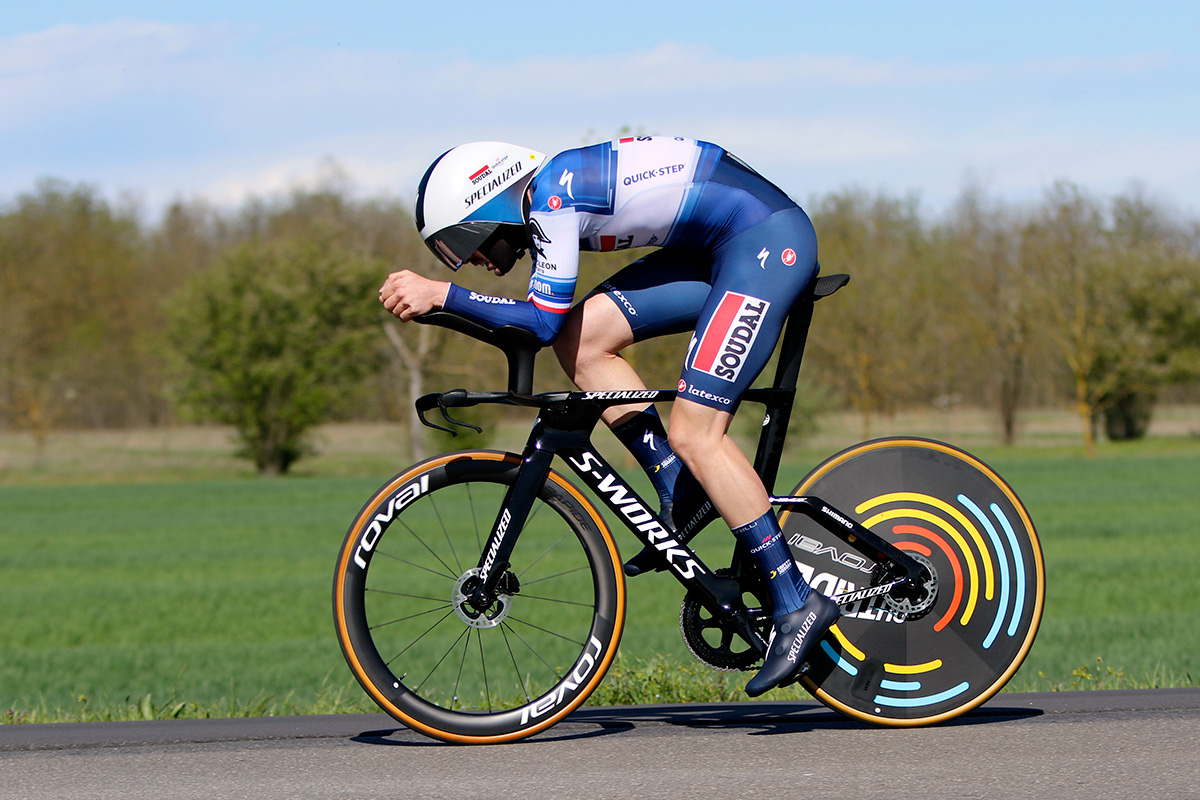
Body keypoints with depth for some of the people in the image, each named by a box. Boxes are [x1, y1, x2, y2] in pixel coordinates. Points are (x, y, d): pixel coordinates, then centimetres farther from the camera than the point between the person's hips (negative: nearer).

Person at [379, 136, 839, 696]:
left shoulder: (554, 194, -15)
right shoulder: (543, 206, 12)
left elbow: (542, 321, -19)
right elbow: (559, 328, 22)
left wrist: (440, 293, -17)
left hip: (770, 240, -9)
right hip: (721, 249, 9)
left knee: (693, 434, -13)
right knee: (582, 338, 1)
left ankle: (795, 604, -10)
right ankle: (680, 499, 7)